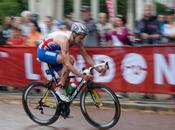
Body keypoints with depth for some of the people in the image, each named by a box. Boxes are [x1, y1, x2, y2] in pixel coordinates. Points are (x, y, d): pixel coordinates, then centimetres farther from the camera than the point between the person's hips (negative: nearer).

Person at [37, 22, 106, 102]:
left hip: (52, 52, 8)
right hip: (43, 51, -8)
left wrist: (97, 68, -19)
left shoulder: (77, 40, -13)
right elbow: (67, 63, -42)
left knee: (65, 77, 0)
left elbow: (86, 56, -7)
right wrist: (82, 76, -46)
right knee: (69, 60, -29)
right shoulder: (64, 40, -36)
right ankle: (59, 89, -20)